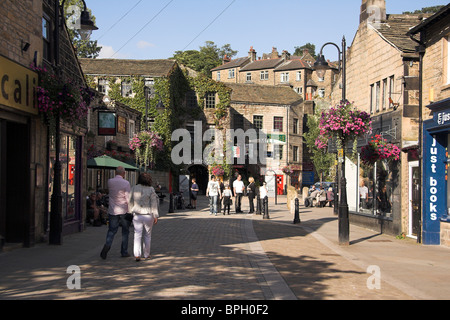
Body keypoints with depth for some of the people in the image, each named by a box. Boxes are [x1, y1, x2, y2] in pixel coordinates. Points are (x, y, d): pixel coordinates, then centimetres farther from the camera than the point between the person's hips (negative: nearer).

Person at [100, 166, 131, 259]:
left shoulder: (110, 182, -1)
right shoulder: (126, 183, -11)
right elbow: (128, 198, -12)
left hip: (112, 211, 3)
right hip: (124, 211, -3)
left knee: (111, 230, 9)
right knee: (125, 232, 10)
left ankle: (107, 244, -18)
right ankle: (124, 252, 14)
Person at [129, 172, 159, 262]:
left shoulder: (134, 188, 0)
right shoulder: (151, 189, -8)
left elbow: (130, 201, 3)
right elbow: (154, 204, -7)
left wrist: (131, 212, 11)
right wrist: (156, 216, -3)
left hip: (137, 215, 1)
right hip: (148, 215, -1)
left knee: (137, 235, 2)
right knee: (147, 235, 13)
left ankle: (137, 255, -13)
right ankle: (146, 255, 21)